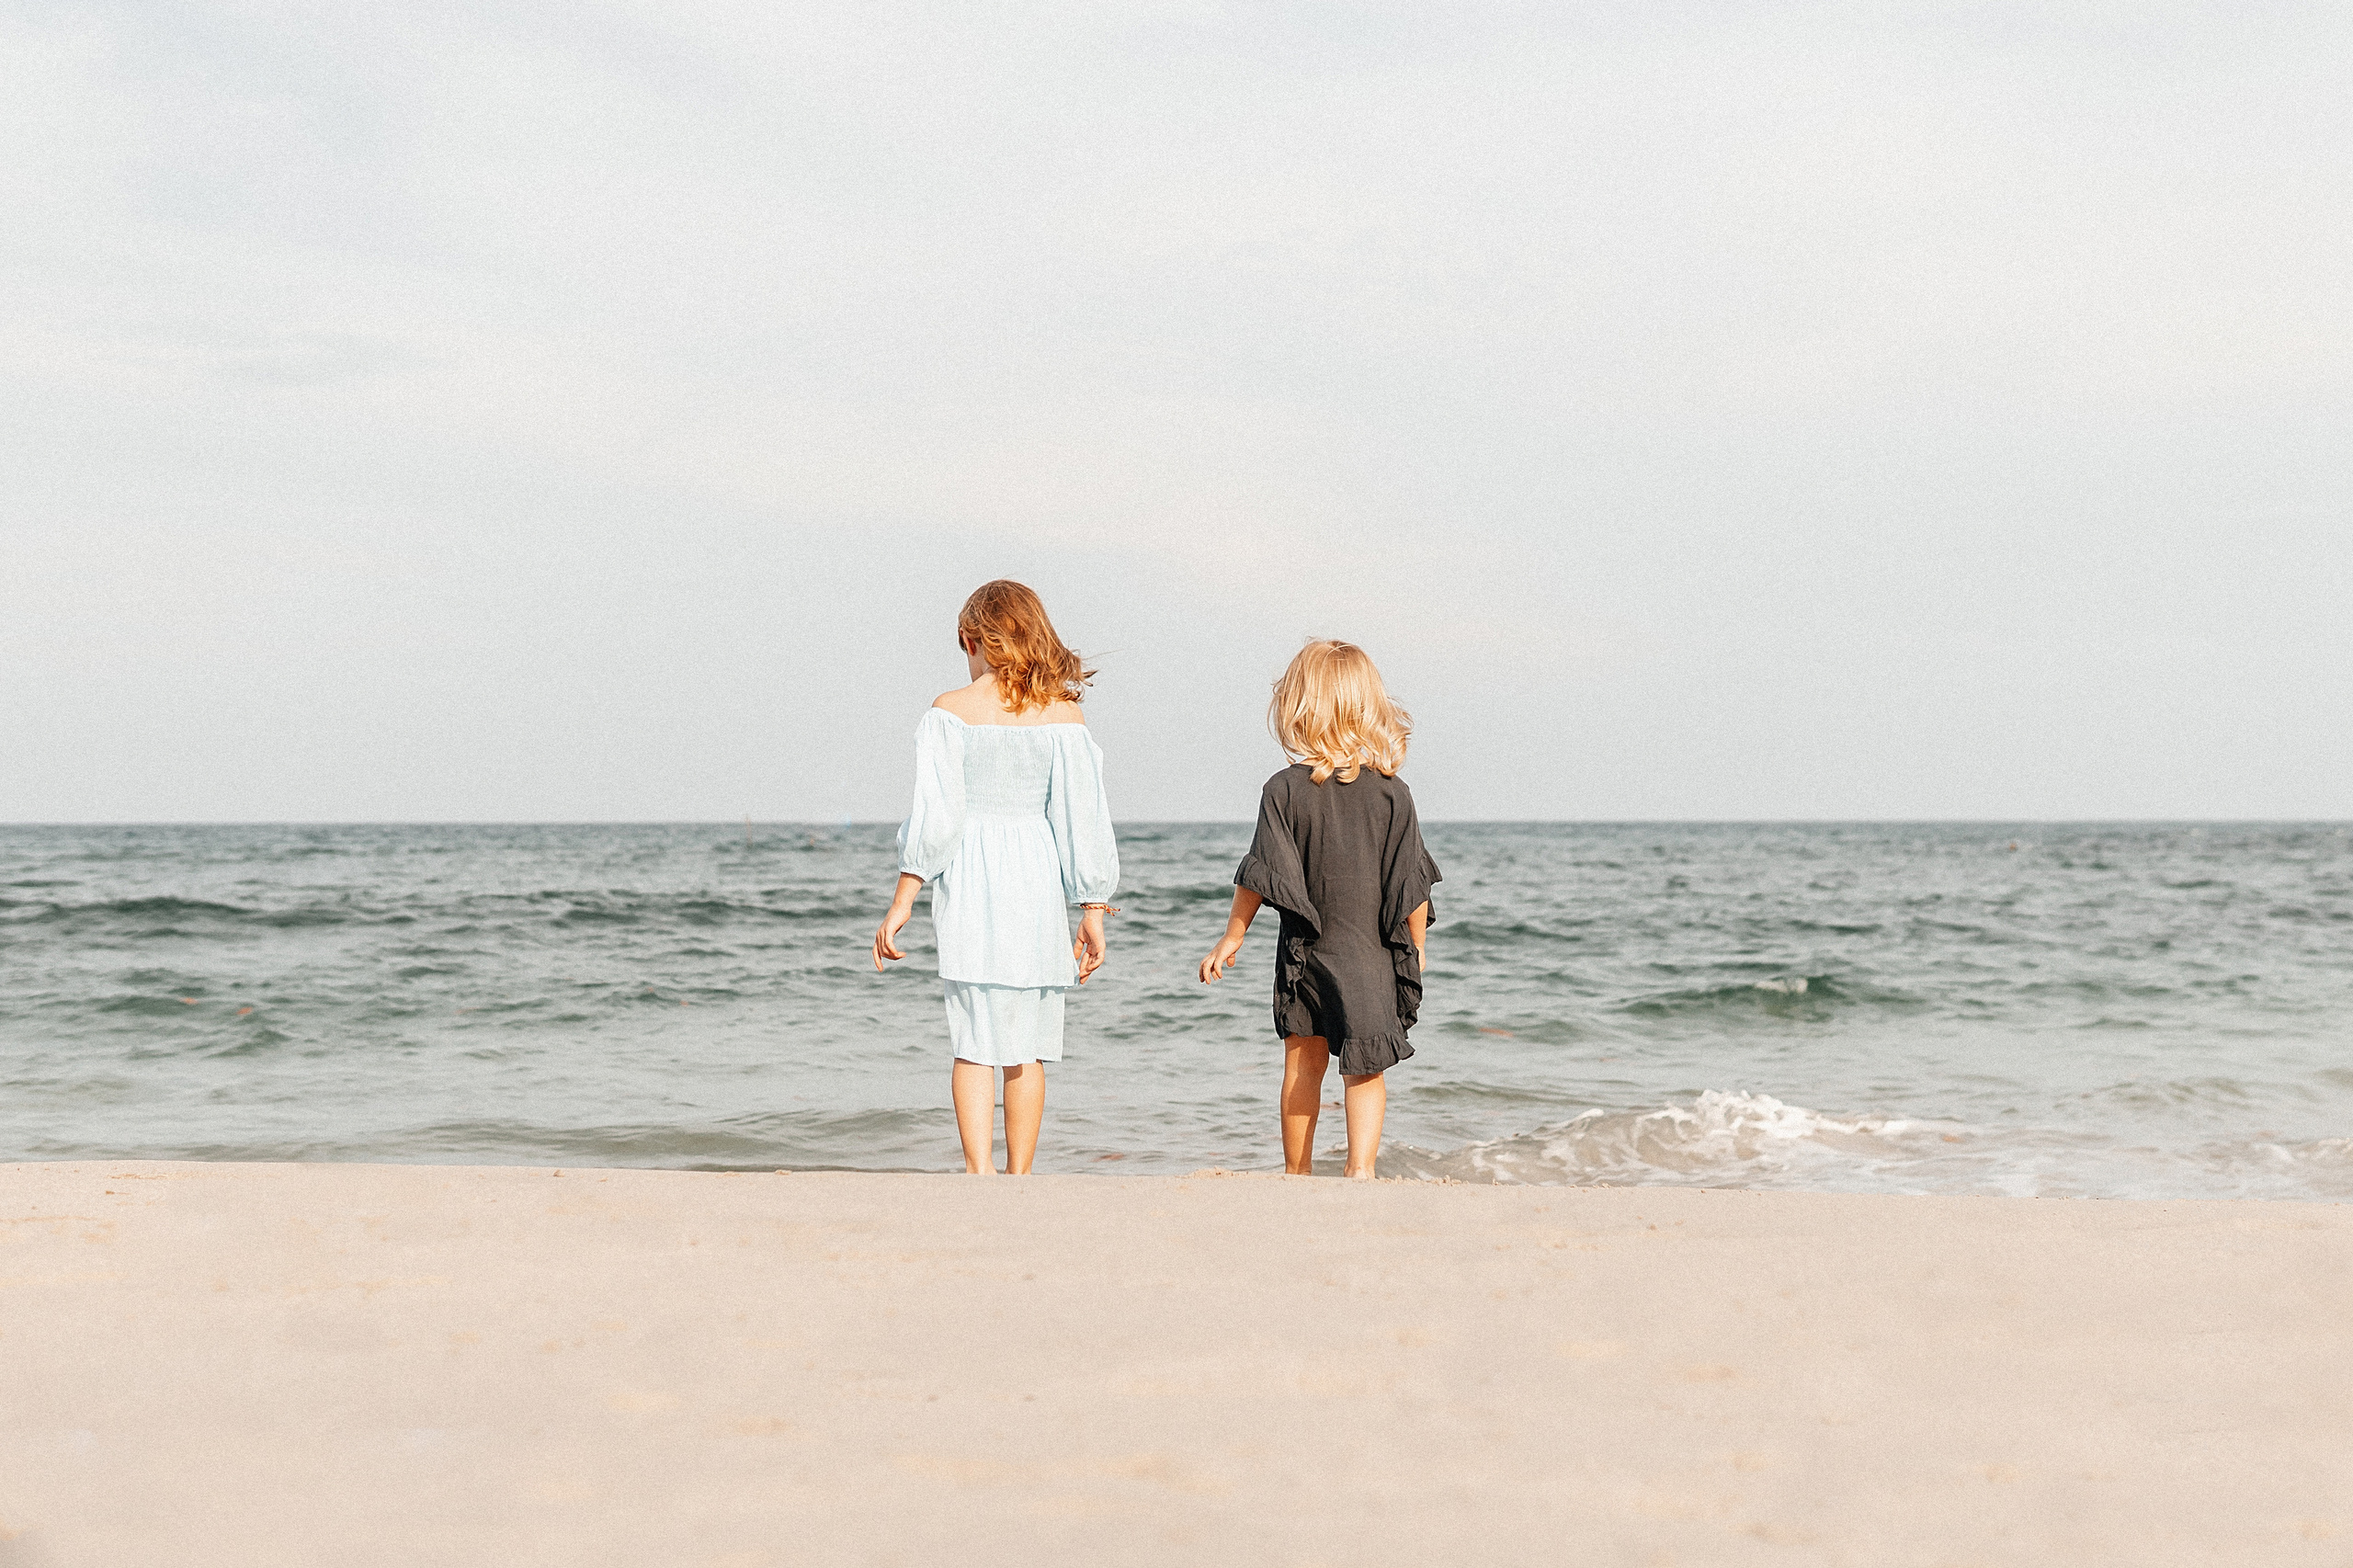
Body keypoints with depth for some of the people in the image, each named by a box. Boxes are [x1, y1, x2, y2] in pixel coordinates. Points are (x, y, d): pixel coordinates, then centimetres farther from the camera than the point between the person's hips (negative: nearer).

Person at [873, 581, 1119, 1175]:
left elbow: (936, 816, -7)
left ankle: (979, 1175, -8)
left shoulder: (950, 710, -3)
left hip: (968, 880, -1)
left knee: (974, 1043, 3)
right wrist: (1093, 912, 6)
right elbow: (1082, 817, 0)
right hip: (1038, 880, 1)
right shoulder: (1062, 713, 1)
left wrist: (901, 903, -3)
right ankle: (1019, 1180, 13)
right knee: (1028, 1047, 9)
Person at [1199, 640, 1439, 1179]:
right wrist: (1417, 945, 10)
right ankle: (1361, 1166, -8)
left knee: (1303, 1064, 13)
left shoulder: (1284, 790, -8)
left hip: (1304, 950, 0)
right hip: (1373, 955, 0)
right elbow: (1412, 882, -2)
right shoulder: (1392, 793, -6)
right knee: (1365, 1069, 6)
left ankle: (1297, 1173, 20)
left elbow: (1260, 874, -6)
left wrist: (1232, 938, 5)